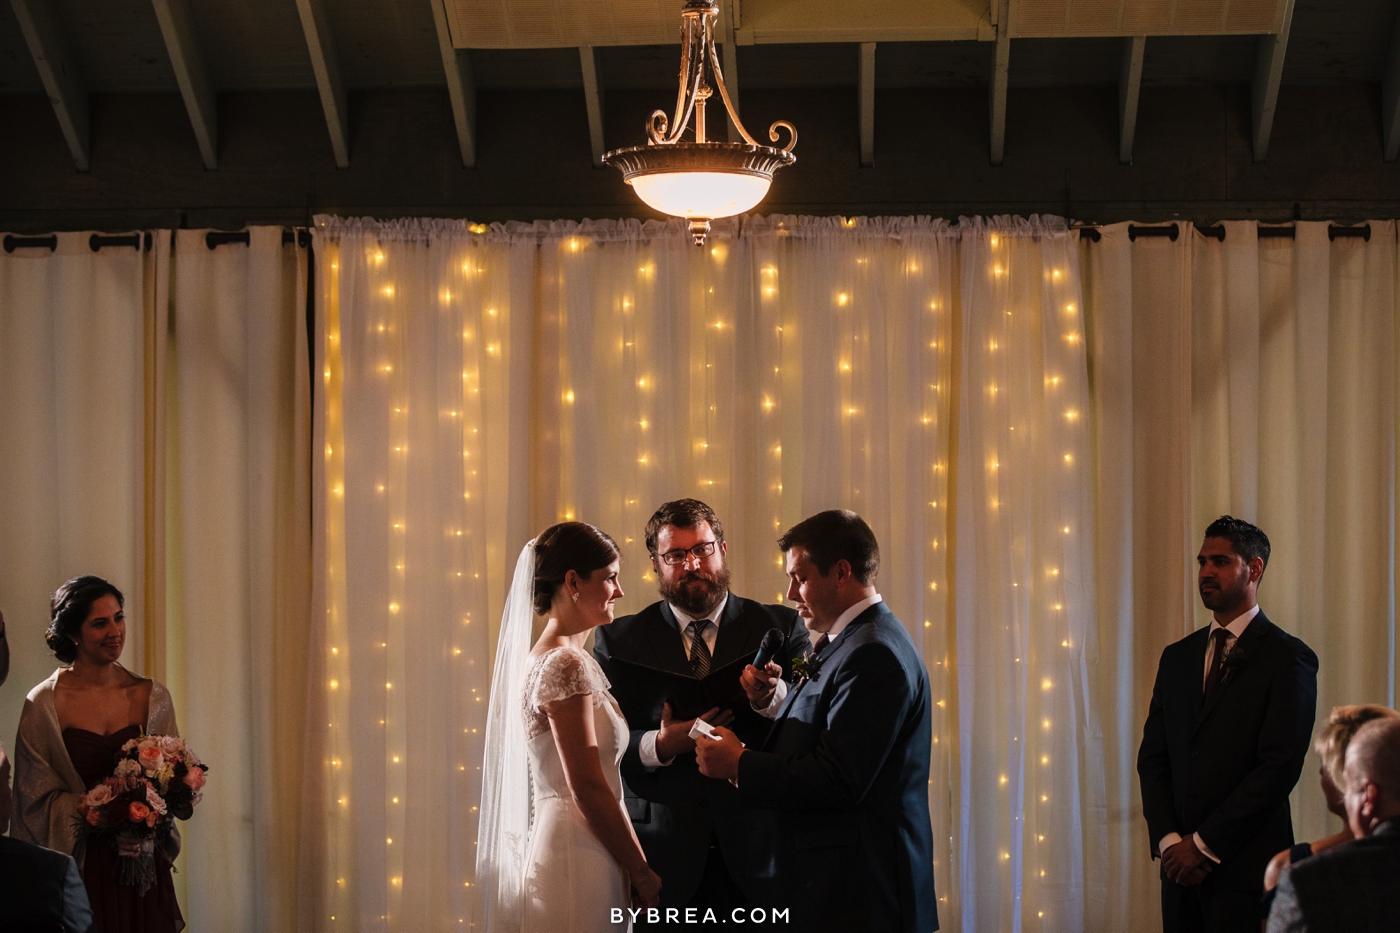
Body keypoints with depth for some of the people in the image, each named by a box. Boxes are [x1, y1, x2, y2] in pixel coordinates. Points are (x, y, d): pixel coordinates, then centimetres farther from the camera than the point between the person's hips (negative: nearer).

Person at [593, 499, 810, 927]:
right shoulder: (620, 641, 6)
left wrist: (771, 697, -26)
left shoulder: (780, 628, 5)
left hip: (757, 853, 0)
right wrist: (659, 746, -20)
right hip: (664, 858, 0)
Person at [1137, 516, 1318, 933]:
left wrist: (1205, 844, -12)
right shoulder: (1178, 657, 14)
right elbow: (1152, 758, 11)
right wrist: (1168, 839, -4)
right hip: (1181, 866, 5)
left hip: (1246, 867, -5)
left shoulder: (1288, 658, -5)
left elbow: (1279, 766, -12)